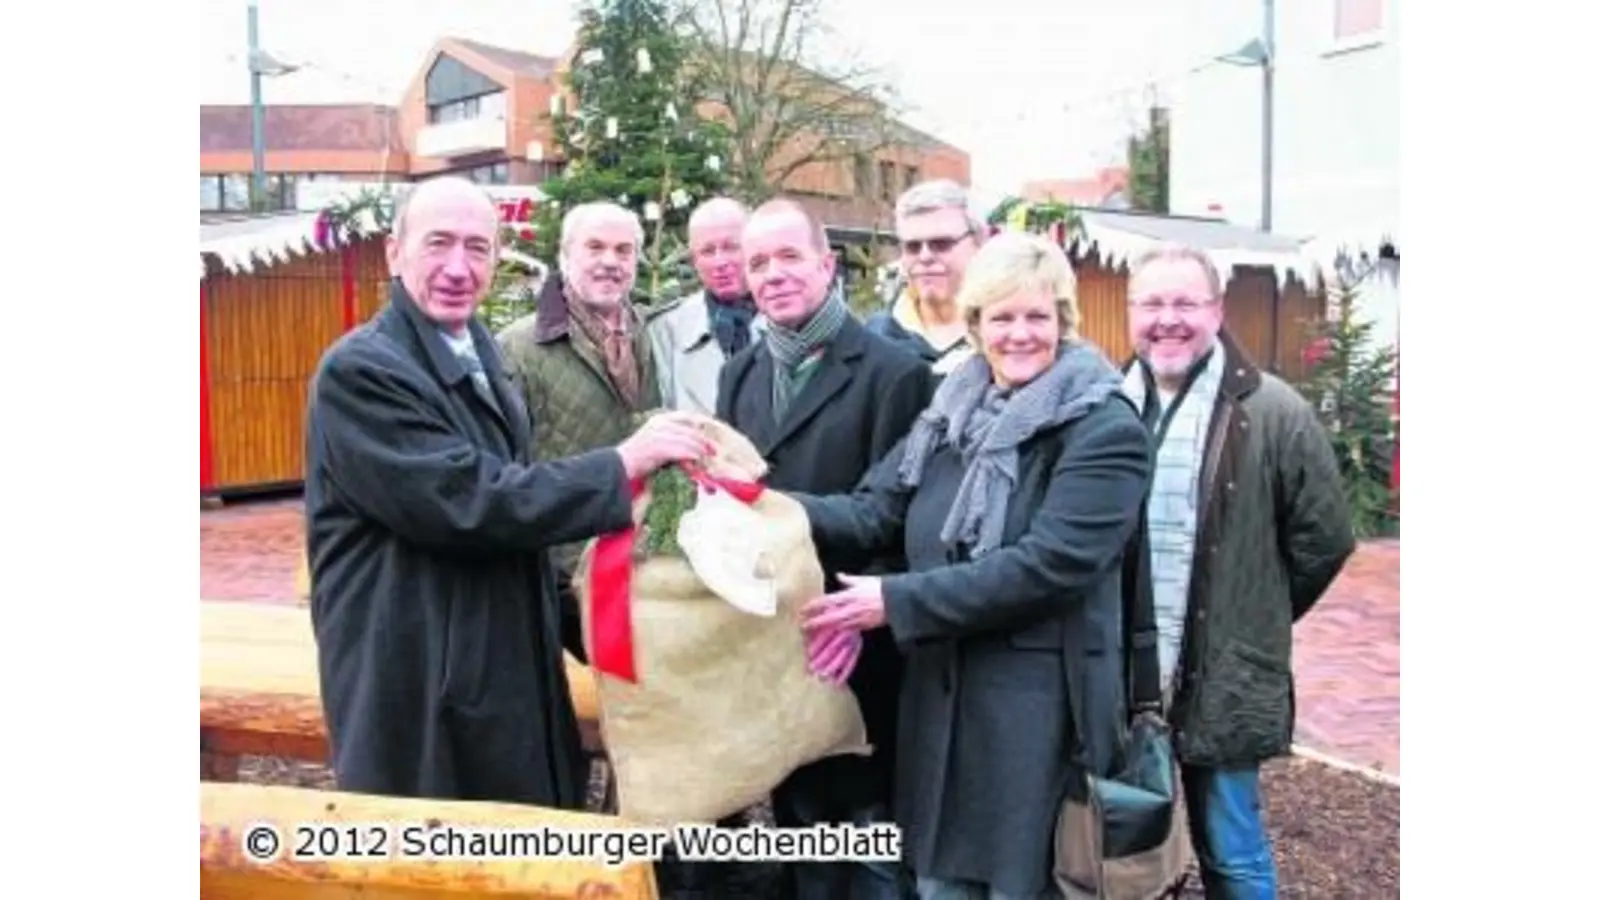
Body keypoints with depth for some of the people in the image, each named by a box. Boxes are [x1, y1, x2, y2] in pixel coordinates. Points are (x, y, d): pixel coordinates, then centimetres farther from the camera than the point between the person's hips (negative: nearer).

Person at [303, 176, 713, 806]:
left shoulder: (479, 361, 12)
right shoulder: (359, 371, -17)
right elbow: (464, 502, -25)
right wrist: (620, 466, -23)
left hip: (504, 679, 9)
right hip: (416, 695, -8)